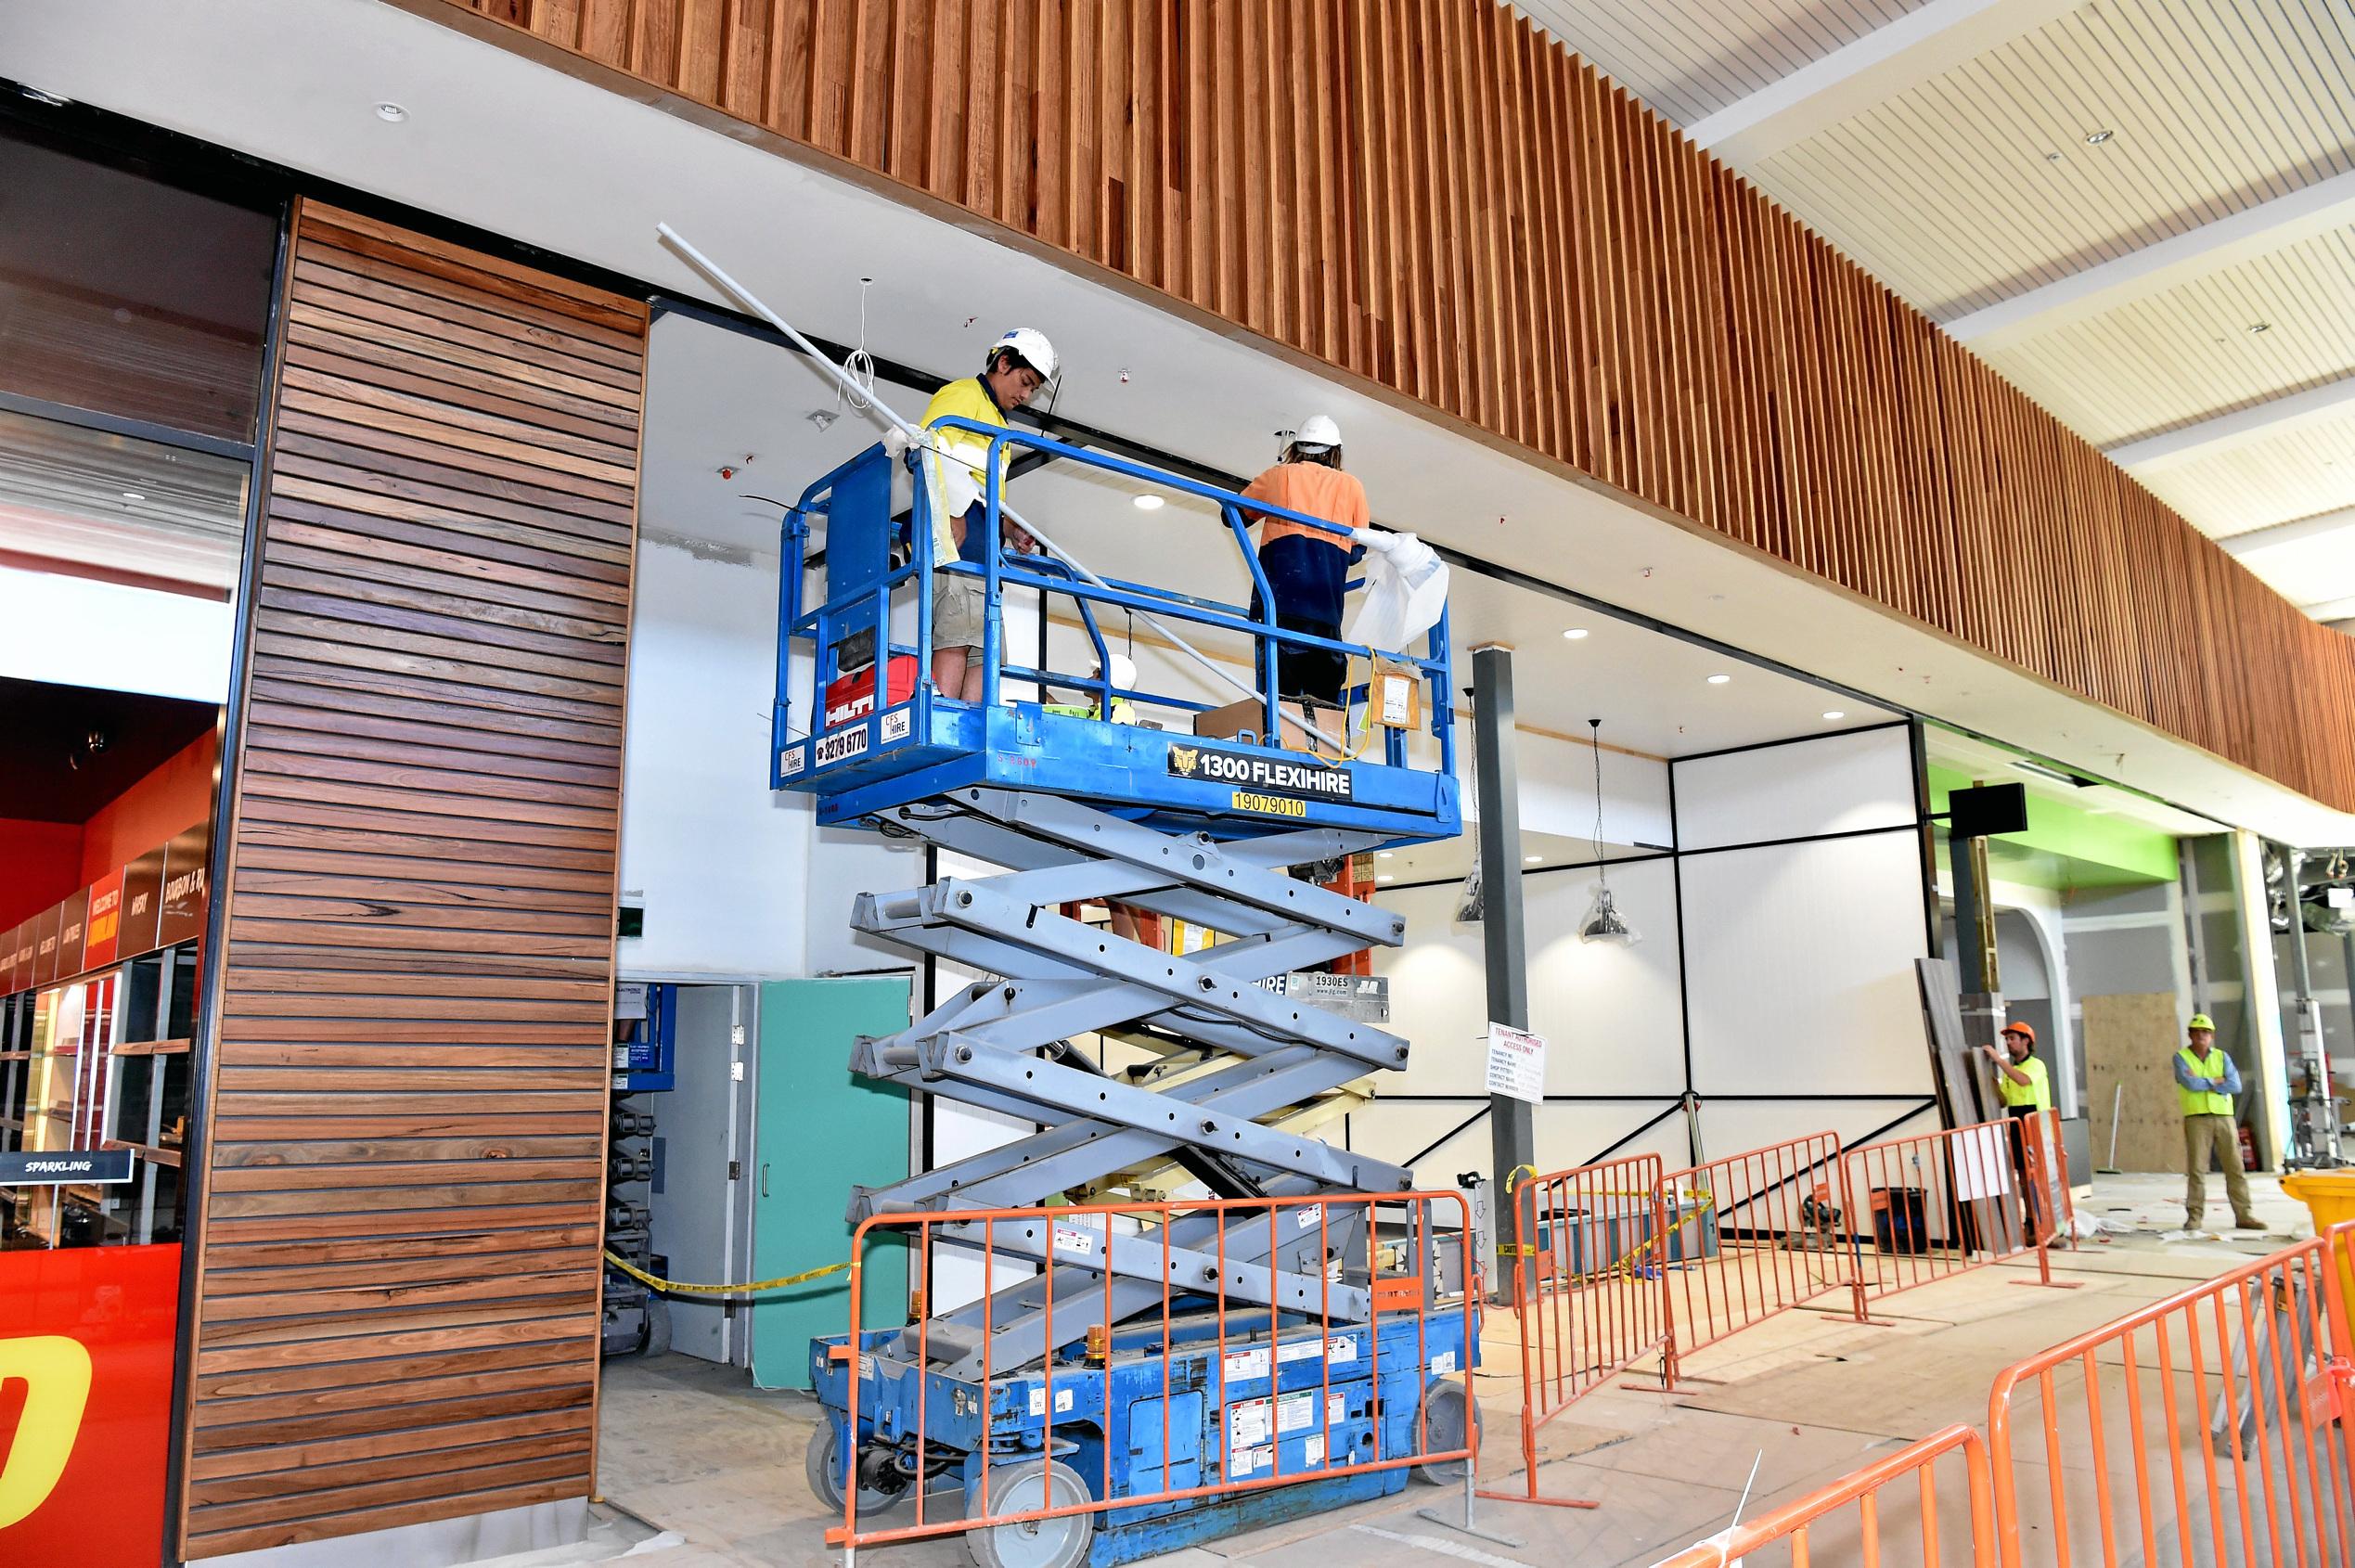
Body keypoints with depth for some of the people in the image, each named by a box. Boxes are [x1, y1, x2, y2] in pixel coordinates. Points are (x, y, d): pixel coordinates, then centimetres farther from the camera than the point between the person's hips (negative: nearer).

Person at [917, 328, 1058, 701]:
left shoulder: (998, 425, 36)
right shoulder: (964, 394, 7)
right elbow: (933, 448, -10)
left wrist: (1009, 528, 14)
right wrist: (952, 515, -20)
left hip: (982, 544, 10)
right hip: (957, 530, -10)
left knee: (984, 647, -2)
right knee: (959, 632, -22)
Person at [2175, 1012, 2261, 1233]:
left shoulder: (2222, 1057, 12)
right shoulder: (2181, 1057, 5)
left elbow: (2235, 1085, -3)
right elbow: (2189, 1083, -13)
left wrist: (2201, 1083, -7)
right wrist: (2215, 1081, -3)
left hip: (2224, 1117, 3)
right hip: (2196, 1118, -3)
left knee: (2235, 1168, 3)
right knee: (2196, 1169, -4)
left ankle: (2243, 1215, 9)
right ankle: (2194, 1216, -1)